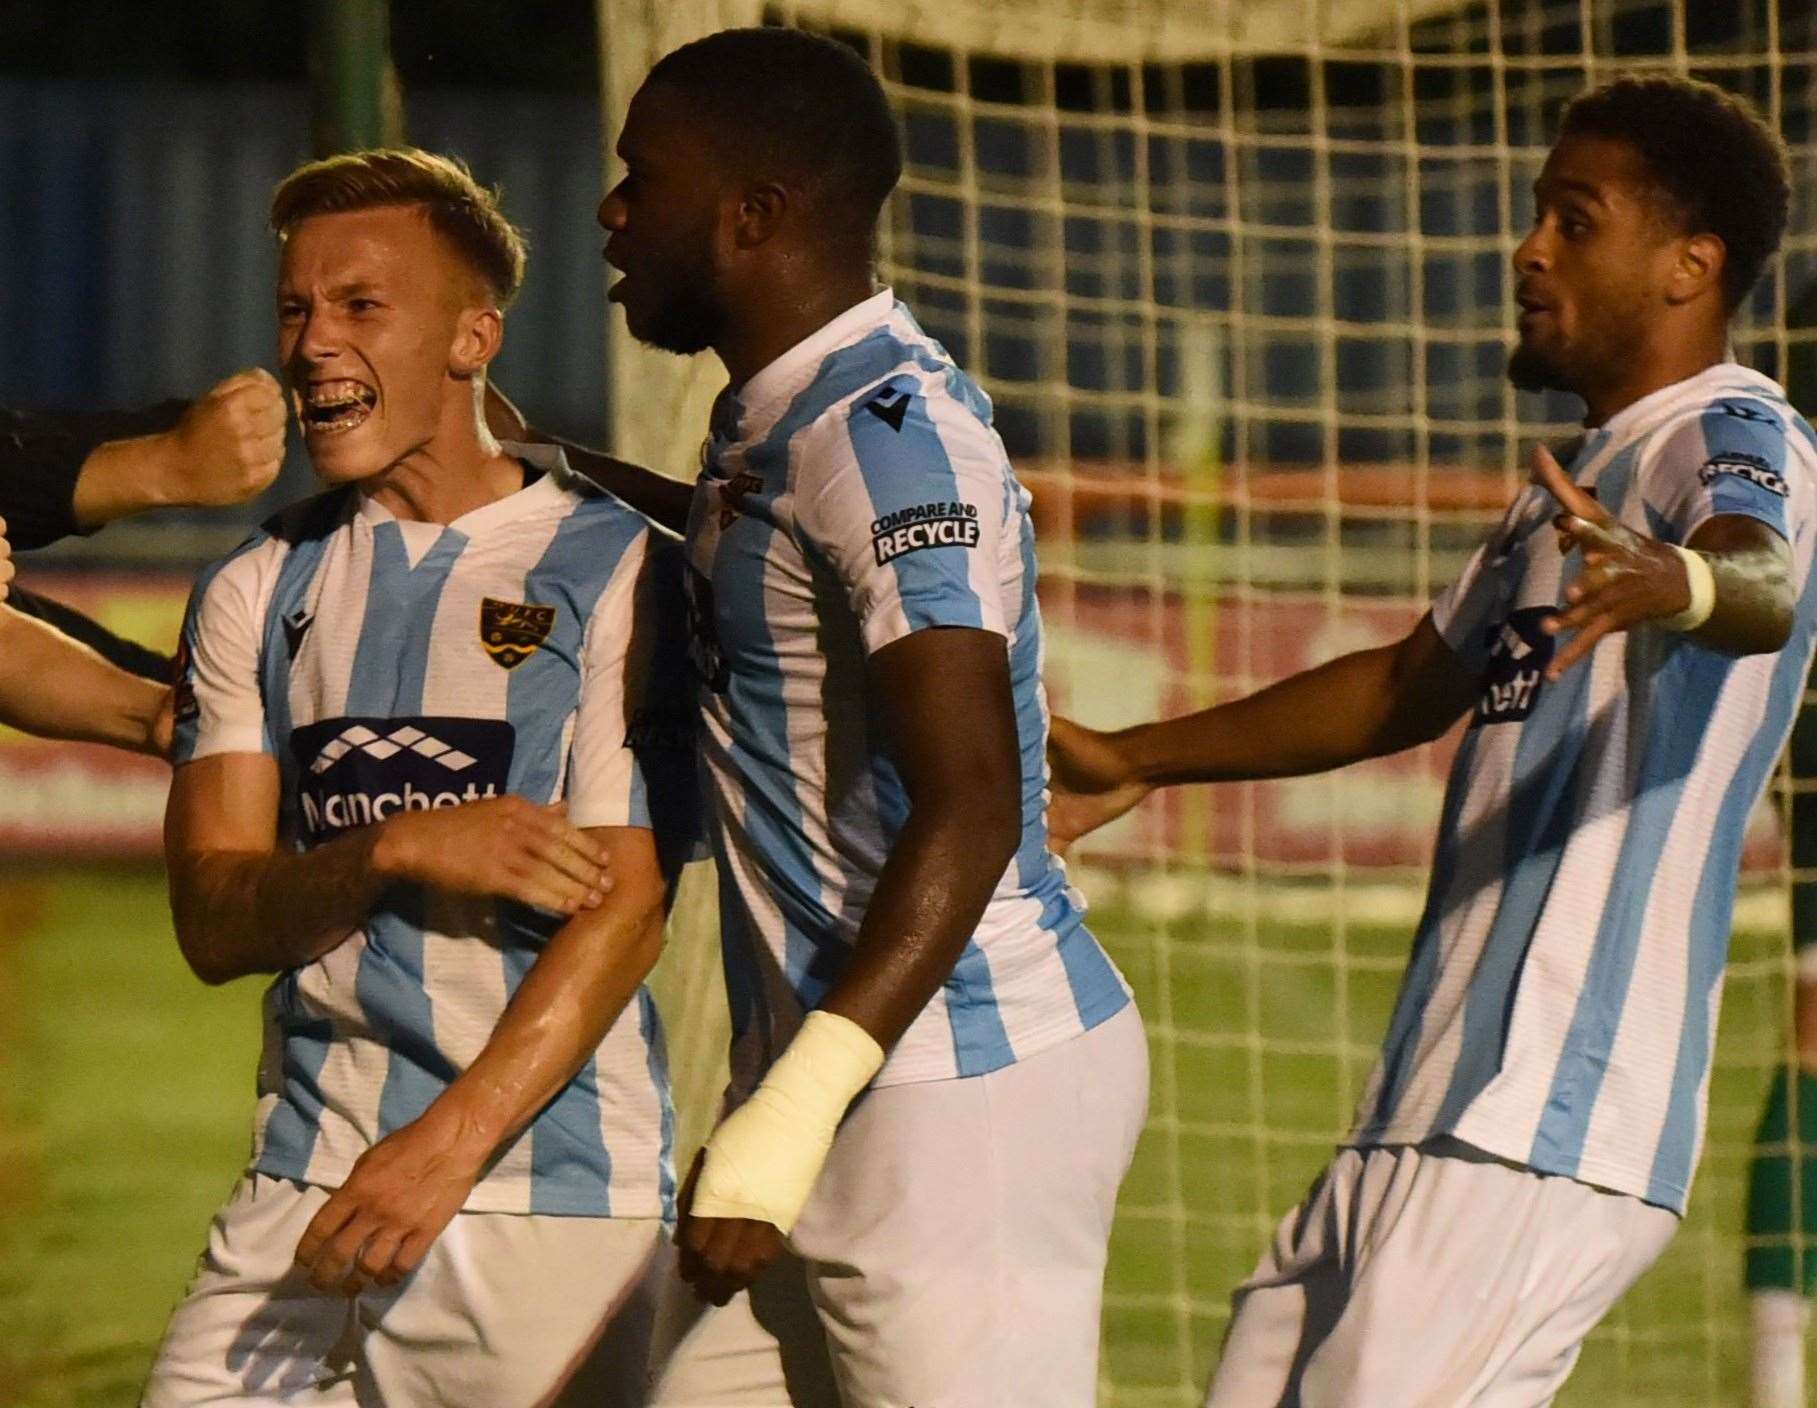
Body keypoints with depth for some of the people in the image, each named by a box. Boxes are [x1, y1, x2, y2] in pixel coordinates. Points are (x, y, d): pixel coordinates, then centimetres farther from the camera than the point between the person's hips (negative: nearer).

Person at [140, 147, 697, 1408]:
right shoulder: (257, 595, 14)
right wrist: (400, 850, -14)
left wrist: (450, 1143, -19)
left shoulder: (614, 571, -1)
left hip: (546, 1190, -4)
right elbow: (214, 923, 5)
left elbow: (625, 909, -9)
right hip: (301, 1190, 4)